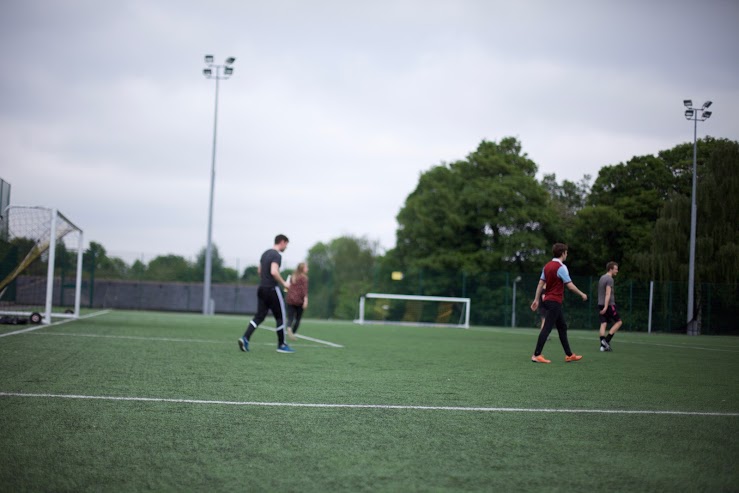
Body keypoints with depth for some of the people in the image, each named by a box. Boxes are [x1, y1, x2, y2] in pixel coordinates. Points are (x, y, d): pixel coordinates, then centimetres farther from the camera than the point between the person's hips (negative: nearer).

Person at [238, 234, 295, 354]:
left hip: (262, 288, 8)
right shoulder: (276, 255, -14)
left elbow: (259, 270, 22)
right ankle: (281, 345, 9)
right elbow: (274, 272, -26)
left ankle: (245, 338, -9)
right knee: (280, 317, 3)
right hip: (272, 289, -8)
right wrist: (284, 283, -15)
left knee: (259, 316, 7)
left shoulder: (265, 253, 14)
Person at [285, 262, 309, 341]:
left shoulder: (293, 277, 14)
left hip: (290, 300, 4)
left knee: (290, 318, -3)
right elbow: (304, 289, -14)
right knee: (298, 318, 9)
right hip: (299, 300, -4)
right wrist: (305, 300, -20)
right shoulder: (304, 278, -4)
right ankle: (293, 333, 5)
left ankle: (289, 328, -31)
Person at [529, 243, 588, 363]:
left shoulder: (547, 266, 9)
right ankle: (536, 355, -9)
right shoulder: (561, 267, -16)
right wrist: (582, 294, -3)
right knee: (547, 328, -8)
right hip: (555, 302, -9)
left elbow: (541, 283, 10)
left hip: (548, 299, 9)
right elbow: (570, 285, -17)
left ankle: (569, 355, 21)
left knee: (562, 327, 15)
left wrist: (536, 299, 12)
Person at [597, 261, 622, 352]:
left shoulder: (602, 278, 17)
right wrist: (606, 307, -26)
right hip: (609, 305, -8)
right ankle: (606, 340, -8)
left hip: (601, 304, 8)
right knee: (618, 322, 1)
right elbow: (608, 294, -20)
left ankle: (603, 345, -5)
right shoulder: (609, 279, -12)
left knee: (603, 324, 3)